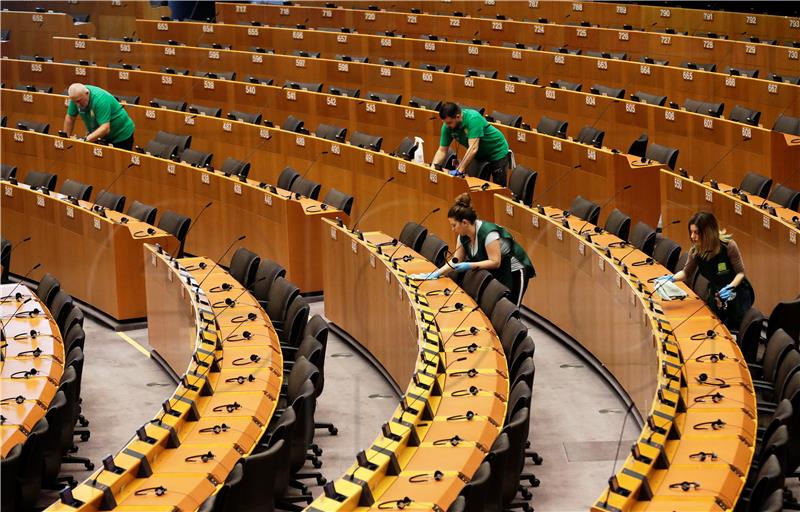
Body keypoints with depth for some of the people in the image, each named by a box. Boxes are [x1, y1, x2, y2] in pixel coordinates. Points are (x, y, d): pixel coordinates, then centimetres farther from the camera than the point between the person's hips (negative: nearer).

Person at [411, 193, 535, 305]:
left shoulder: (488, 233, -28)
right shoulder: (464, 236, -3)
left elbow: (495, 262, -29)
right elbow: (456, 260, 4)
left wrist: (469, 266, -35)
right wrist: (438, 273, -9)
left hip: (514, 272, -8)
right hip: (493, 274, 8)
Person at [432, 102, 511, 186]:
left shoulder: (473, 118, -33)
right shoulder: (447, 127, -15)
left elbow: (473, 148, -40)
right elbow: (442, 150, -8)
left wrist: (459, 171, -43)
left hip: (497, 153, -6)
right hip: (480, 155, 6)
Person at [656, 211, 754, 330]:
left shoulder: (728, 246, -26)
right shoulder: (695, 251, -14)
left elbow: (740, 272, -15)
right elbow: (686, 272, 5)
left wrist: (730, 287, -32)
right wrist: (671, 278, -14)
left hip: (737, 294, -4)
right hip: (716, 295, 4)